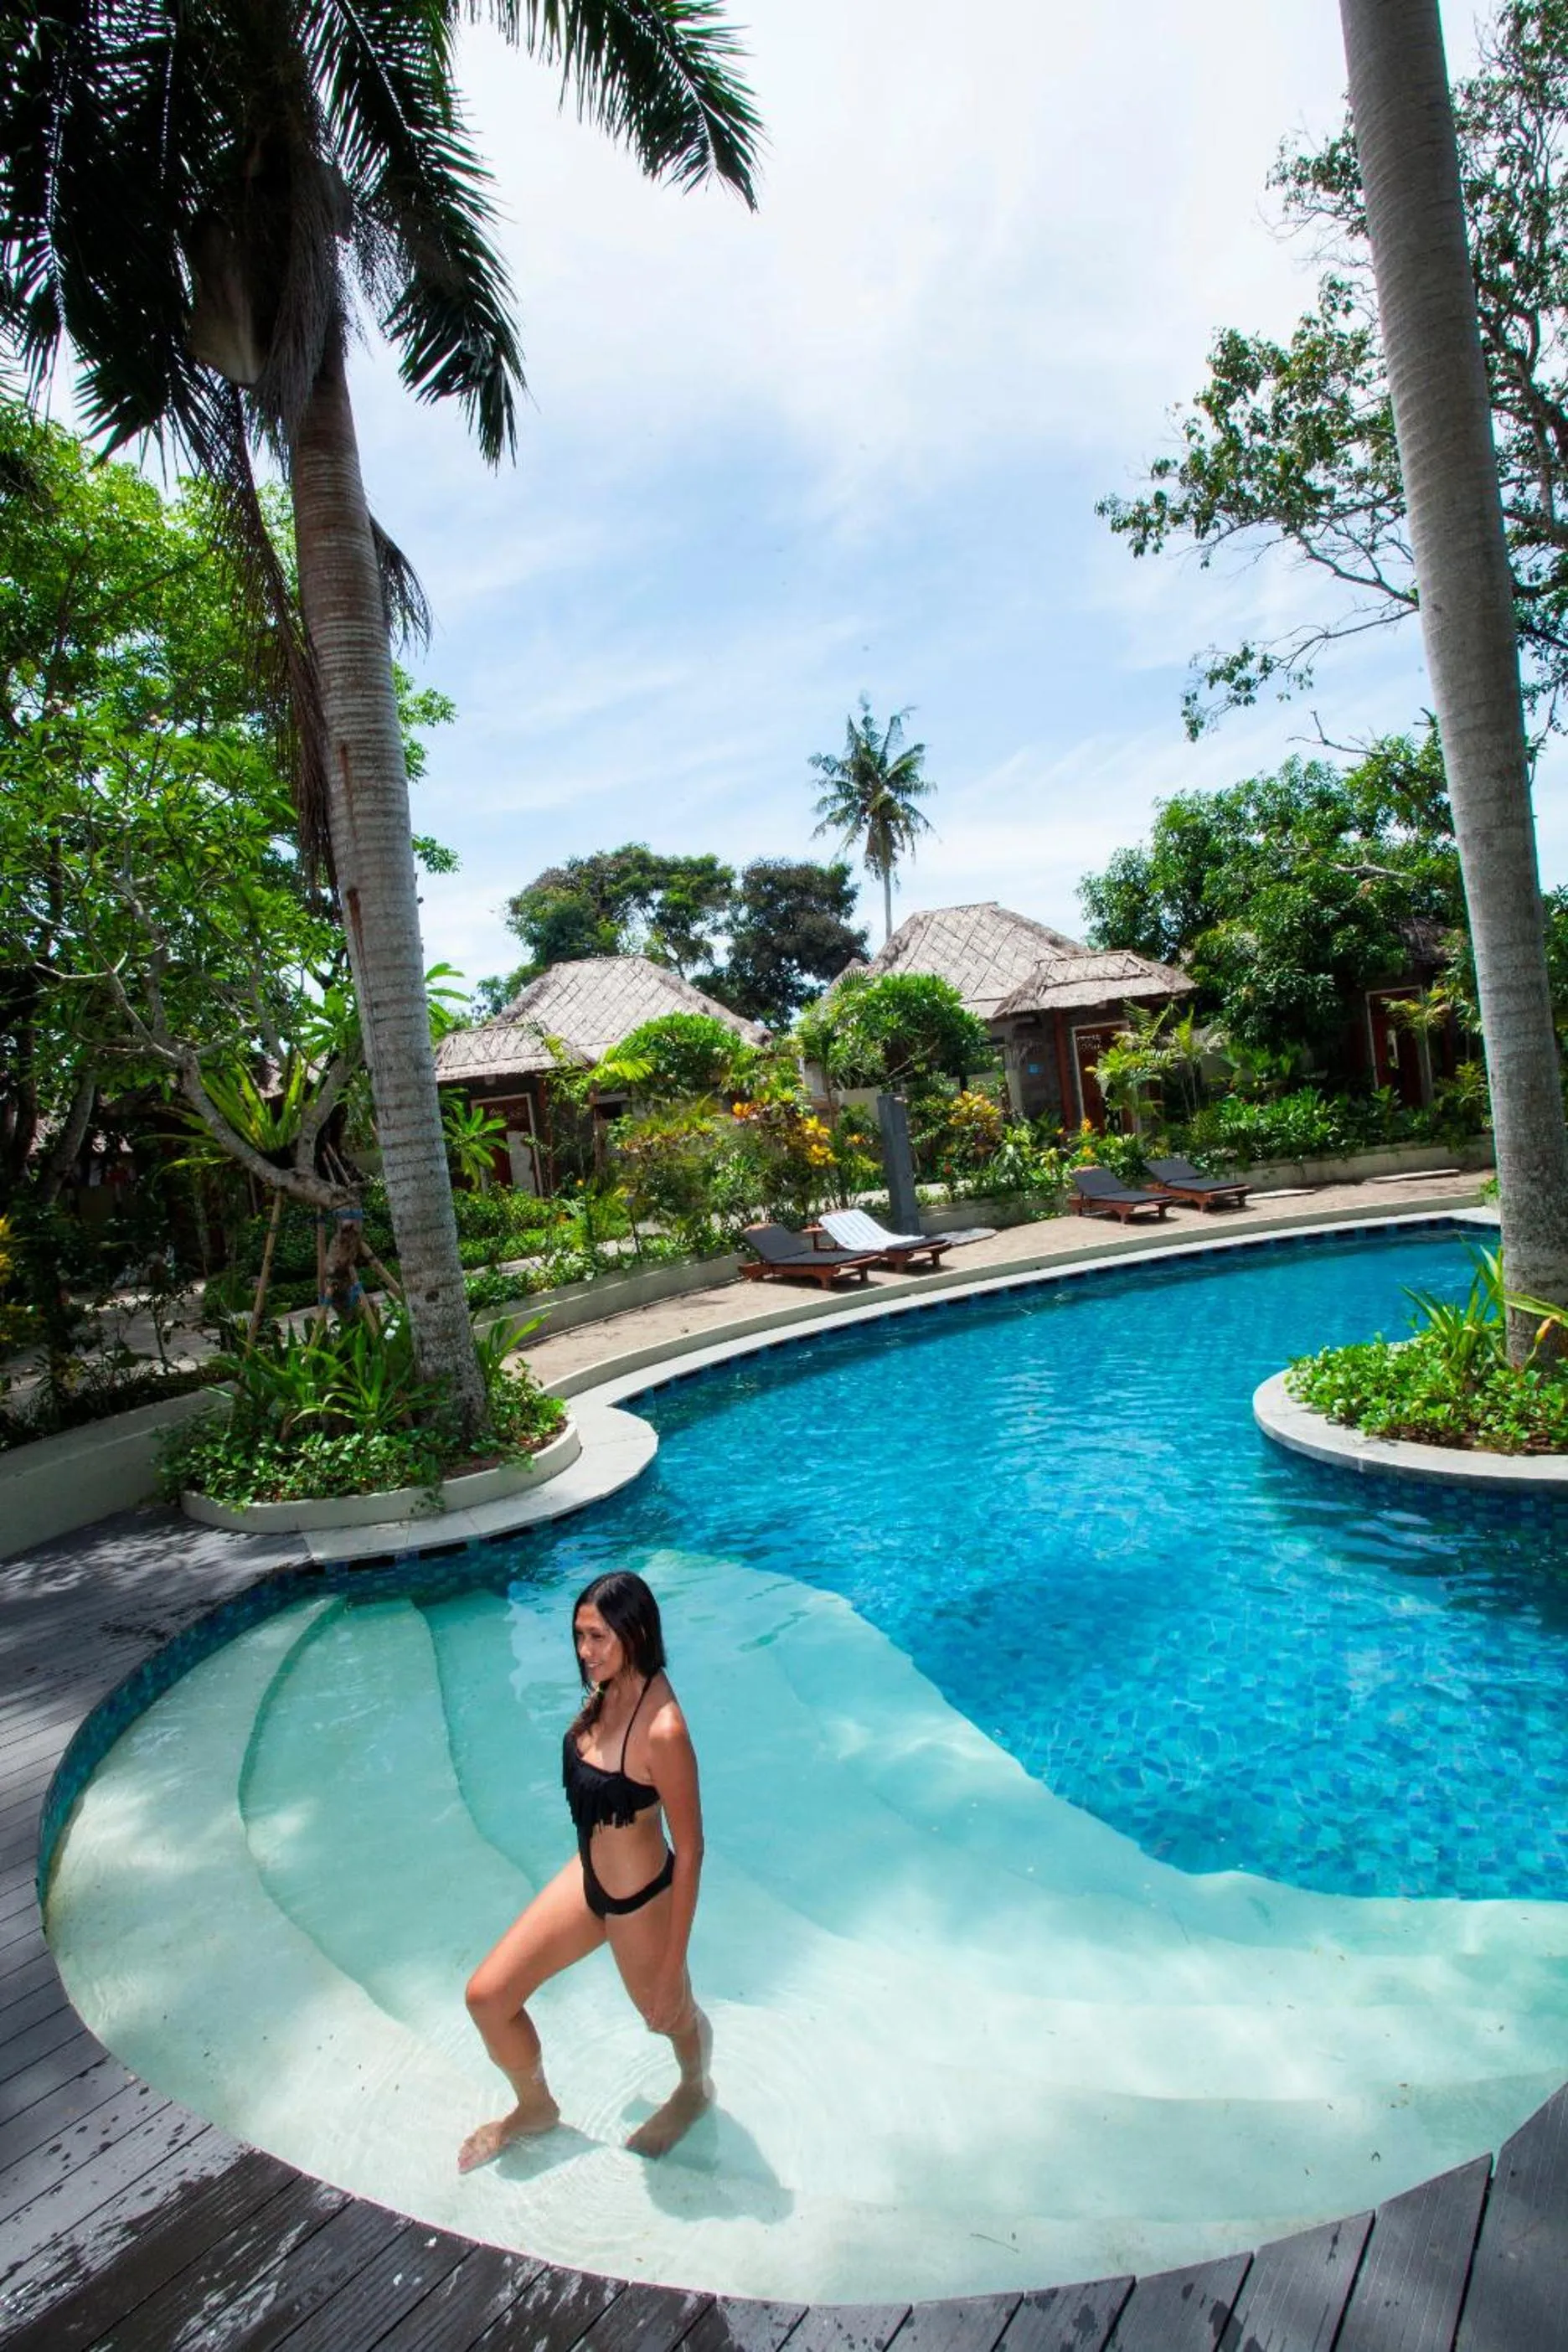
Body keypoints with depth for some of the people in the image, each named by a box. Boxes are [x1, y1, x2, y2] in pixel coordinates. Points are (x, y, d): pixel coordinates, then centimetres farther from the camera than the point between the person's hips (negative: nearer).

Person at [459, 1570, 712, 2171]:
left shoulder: (662, 1729, -34)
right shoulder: (607, 1689, -10)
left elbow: (689, 1851, -25)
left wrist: (672, 1964, -17)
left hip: (639, 1901, -7)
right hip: (588, 1878, 7)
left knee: (670, 2015, 23)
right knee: (487, 1996, 12)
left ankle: (695, 2090, 59)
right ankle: (535, 2107, 41)